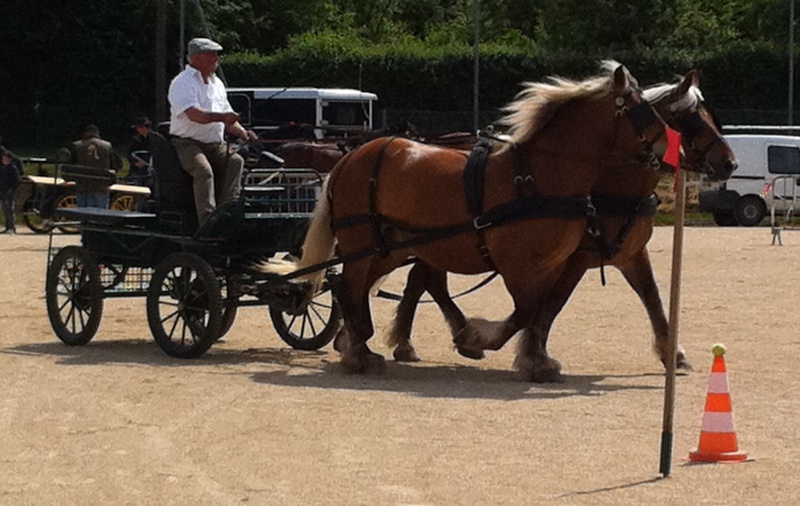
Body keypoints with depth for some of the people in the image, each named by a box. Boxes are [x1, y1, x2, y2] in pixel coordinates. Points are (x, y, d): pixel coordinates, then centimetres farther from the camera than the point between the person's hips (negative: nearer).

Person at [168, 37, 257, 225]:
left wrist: (242, 132, 2)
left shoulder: (216, 83, 20)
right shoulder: (183, 83, -6)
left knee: (236, 161, -21)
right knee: (203, 169, -33)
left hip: (215, 145, 7)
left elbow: (228, 119, 22)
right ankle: (207, 220, -39)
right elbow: (194, 114, -23)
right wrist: (221, 117, -35)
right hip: (188, 143, -7)